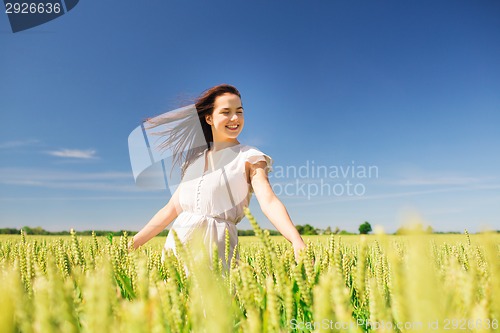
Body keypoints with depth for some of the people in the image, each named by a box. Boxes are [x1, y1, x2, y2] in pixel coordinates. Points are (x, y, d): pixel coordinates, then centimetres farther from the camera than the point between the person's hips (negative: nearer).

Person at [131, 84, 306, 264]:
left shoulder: (249, 157, -3)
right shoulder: (195, 159, 12)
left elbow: (269, 202, -18)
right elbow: (171, 209, 14)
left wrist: (297, 241, -35)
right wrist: (132, 243, 11)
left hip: (215, 244, -4)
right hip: (177, 241, 5)